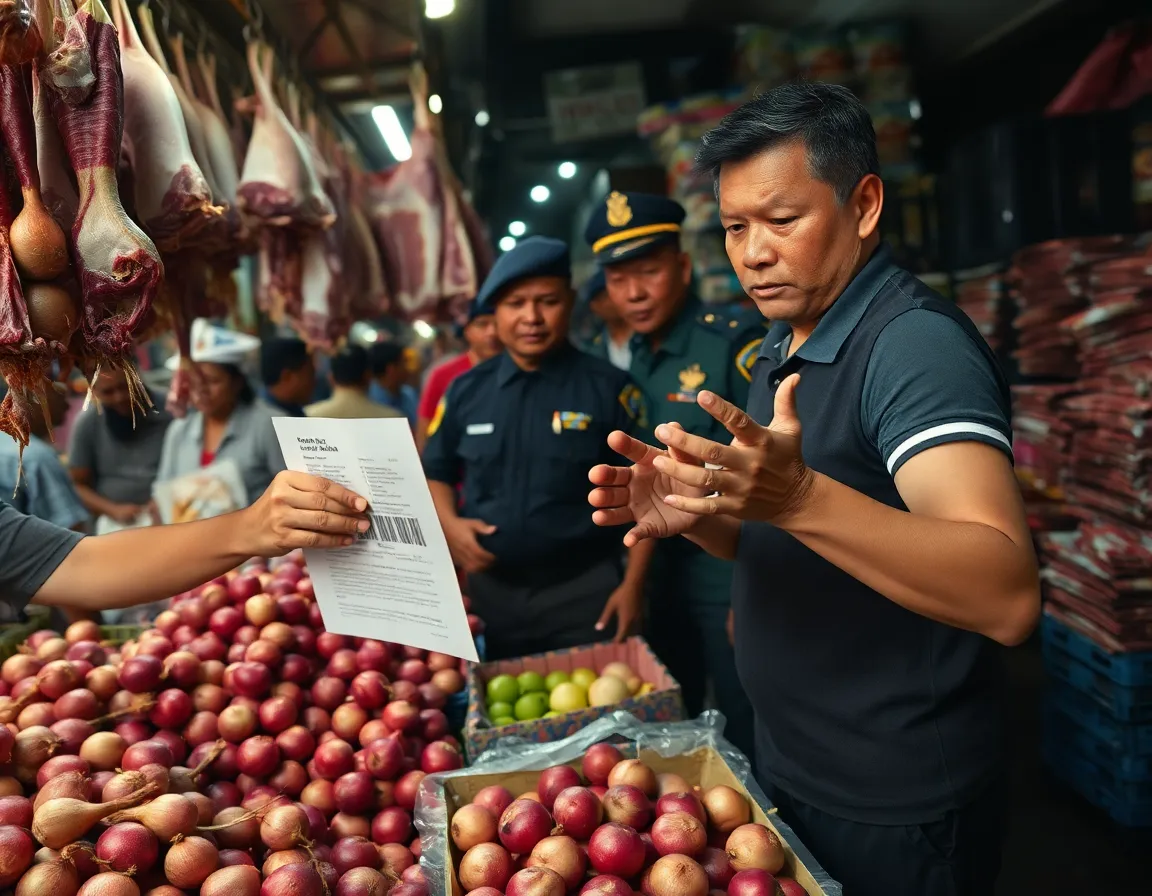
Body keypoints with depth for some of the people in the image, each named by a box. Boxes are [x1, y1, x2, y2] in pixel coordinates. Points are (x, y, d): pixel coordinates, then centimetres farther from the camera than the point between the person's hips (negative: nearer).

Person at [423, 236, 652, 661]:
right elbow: (436, 471, 15)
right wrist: (449, 523, -5)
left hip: (585, 591, -3)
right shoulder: (466, 390, 3)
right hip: (490, 591, 3)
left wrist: (632, 583, -8)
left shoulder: (608, 387, -7)